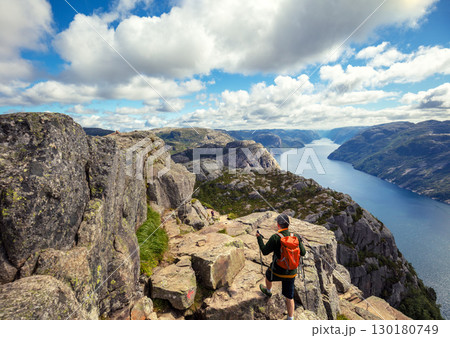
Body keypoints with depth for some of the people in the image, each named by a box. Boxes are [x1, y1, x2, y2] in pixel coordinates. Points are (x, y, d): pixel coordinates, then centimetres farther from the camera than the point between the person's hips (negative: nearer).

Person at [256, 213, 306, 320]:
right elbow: (303, 253, 1)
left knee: (268, 275, 32)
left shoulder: (275, 238, -23)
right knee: (289, 296, 20)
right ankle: (290, 319, 30)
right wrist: (300, 241, 18)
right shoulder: (295, 236, -9)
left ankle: (268, 291, 59)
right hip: (291, 272, 3)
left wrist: (259, 238, 1)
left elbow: (265, 251, -12)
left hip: (277, 272, -3)